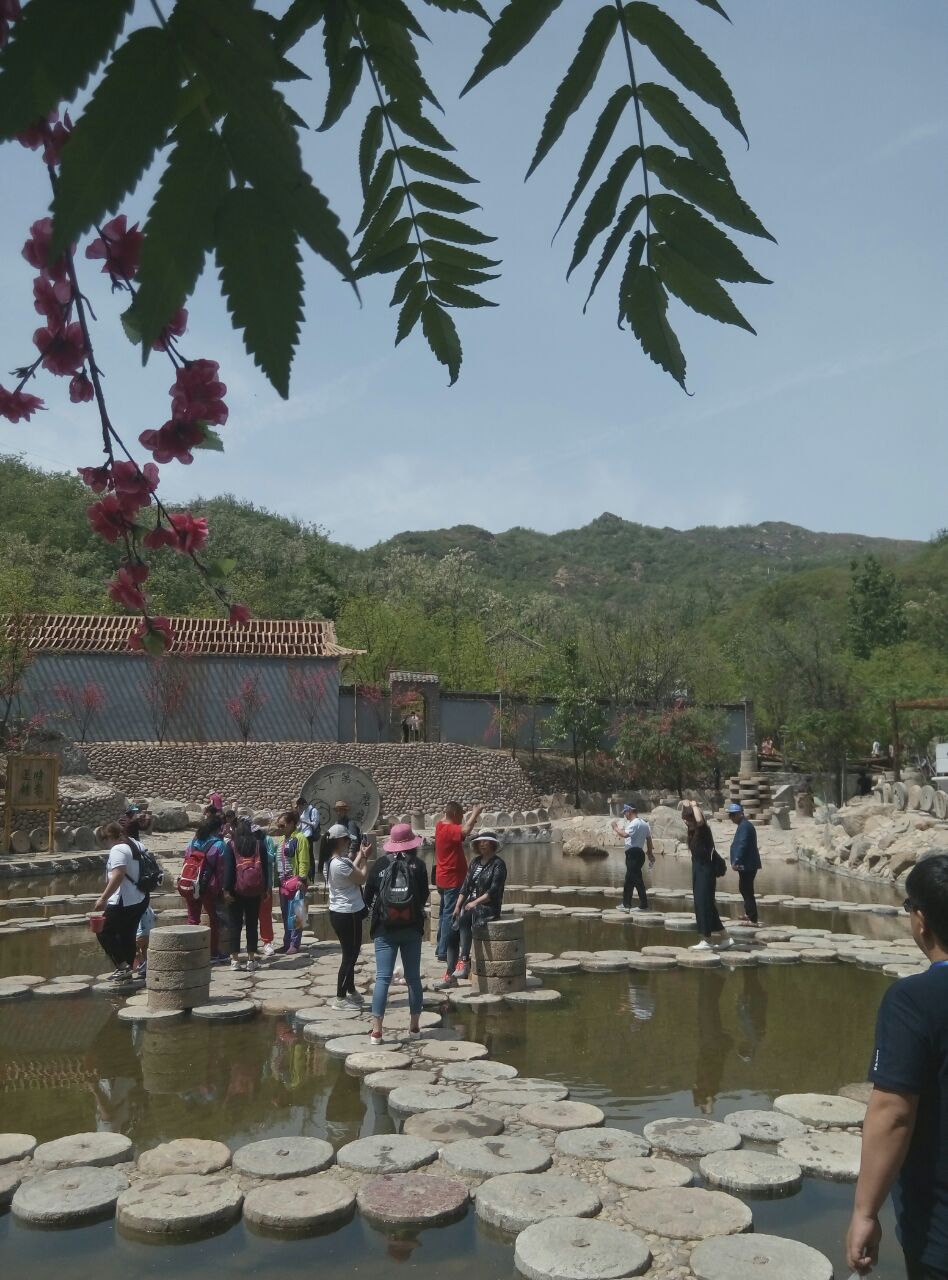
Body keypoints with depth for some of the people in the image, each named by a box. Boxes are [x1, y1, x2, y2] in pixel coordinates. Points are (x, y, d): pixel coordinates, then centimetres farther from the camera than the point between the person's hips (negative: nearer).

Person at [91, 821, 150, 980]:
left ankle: (122, 966, -4)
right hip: (140, 900, 10)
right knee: (127, 936, 15)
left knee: (104, 933, 0)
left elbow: (118, 875, -25)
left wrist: (103, 898, -24)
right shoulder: (134, 846, 16)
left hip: (125, 902, -10)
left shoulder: (117, 850, -14)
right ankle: (126, 970, 18)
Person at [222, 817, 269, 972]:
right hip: (255, 889, 1)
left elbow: (228, 868, -7)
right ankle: (251, 959, 6)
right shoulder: (259, 844, 4)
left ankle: (235, 959, 4)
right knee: (252, 924, 7)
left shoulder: (231, 846, -1)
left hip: (237, 889, -1)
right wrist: (265, 889, 7)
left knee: (235, 924, 6)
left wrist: (226, 889, -7)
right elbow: (265, 867, 4)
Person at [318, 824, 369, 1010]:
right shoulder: (340, 863, -25)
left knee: (350, 954, 20)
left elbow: (351, 871, 11)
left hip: (339, 913, 10)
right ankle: (340, 999, 8)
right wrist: (364, 858, -4)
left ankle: (351, 992, 32)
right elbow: (361, 878, -17)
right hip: (347, 914, -10)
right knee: (350, 956, 1)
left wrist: (359, 856, 12)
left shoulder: (330, 861, 6)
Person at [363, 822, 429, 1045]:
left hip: (384, 929, 0)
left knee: (383, 978, 0)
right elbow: (424, 897, 0)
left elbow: (368, 898, 1)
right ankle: (414, 1026, 18)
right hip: (412, 929, 0)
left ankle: (376, 1030, -4)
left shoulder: (378, 866, -4)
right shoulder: (418, 866, -5)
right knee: (413, 977, 11)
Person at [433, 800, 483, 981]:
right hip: (452, 879, -10)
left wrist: (473, 815, 6)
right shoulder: (450, 829, -21)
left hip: (443, 879, 10)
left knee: (444, 914, 16)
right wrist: (476, 813, -25)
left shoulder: (441, 826, 8)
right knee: (450, 915, -6)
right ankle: (444, 952, -4)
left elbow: (461, 829, 20)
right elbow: (465, 830, -39)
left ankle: (440, 949, 23)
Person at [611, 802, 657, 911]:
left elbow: (625, 834, -30)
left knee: (636, 879, -7)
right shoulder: (644, 823, 17)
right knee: (629, 880, 17)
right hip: (638, 853, 11)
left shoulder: (634, 823, -15)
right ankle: (626, 904, 24)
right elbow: (649, 839, 21)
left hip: (633, 853, -11)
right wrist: (650, 854, 25)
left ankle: (643, 905, -5)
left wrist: (615, 828, -15)